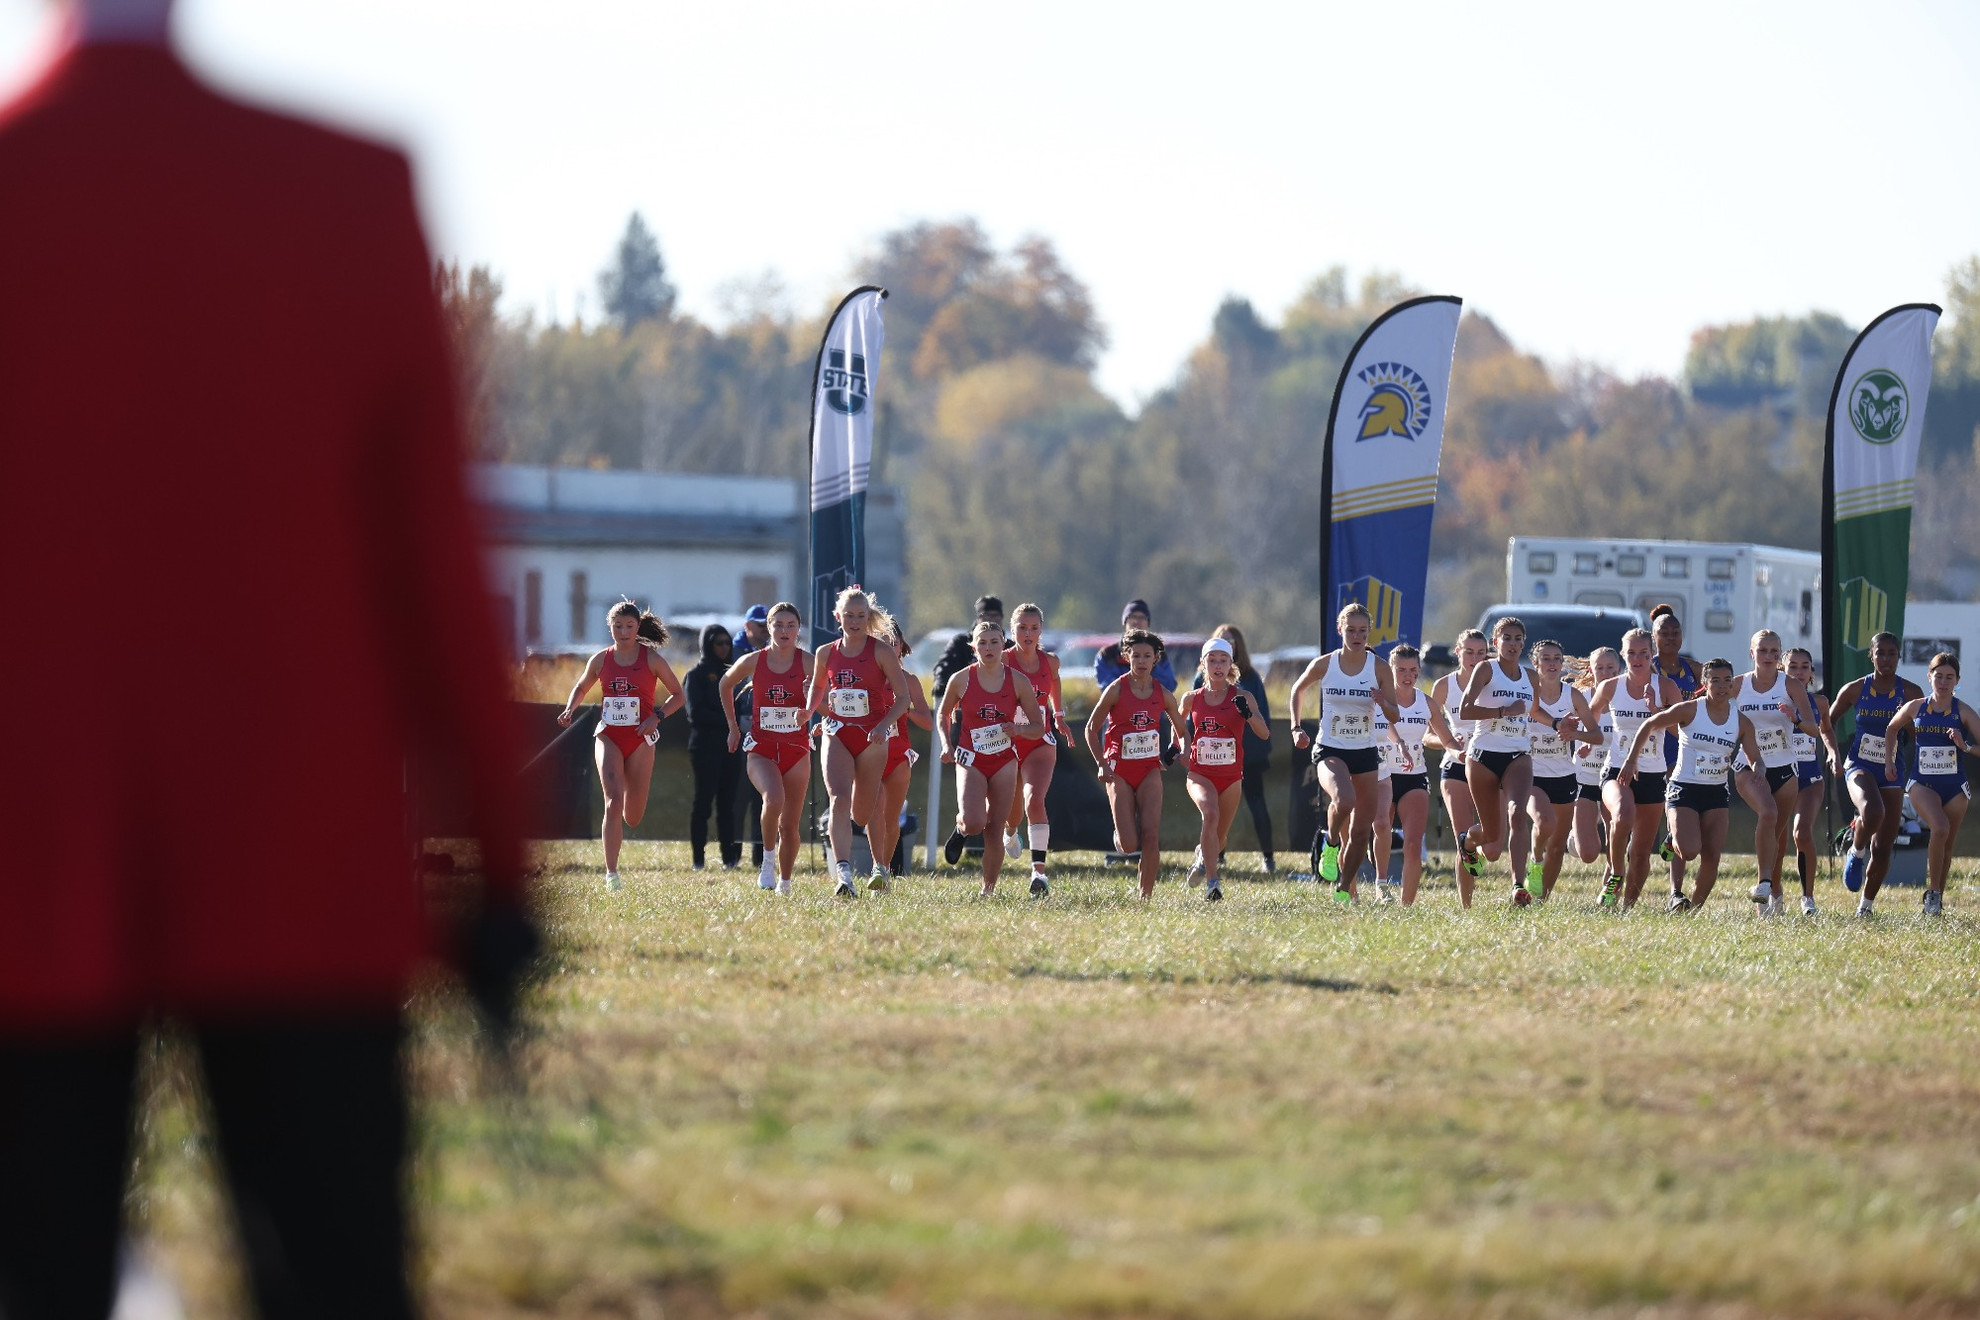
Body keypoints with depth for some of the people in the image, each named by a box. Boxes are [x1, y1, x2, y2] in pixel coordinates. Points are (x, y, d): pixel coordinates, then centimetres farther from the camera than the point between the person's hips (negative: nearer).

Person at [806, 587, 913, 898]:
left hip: (872, 737, -2)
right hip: (837, 735, 2)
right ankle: (844, 875, -29)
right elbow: (817, 689, 23)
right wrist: (808, 712, 3)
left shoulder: (881, 652, -5)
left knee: (862, 815, 7)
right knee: (838, 801, -21)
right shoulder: (825, 654, 5)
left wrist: (884, 725, -20)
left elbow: (902, 697, -5)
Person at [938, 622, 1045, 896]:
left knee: (995, 830, 1)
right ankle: (959, 829, 17)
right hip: (971, 762, -1)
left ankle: (989, 888, 14)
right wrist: (946, 745, -3)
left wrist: (1019, 729, -17)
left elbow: (1039, 725, 4)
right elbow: (942, 714, 12)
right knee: (973, 823, -20)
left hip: (1004, 761, 1)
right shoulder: (961, 680, -4)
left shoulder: (1018, 681, -2)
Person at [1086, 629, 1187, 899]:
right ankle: (1120, 836, 29)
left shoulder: (1163, 695, 2)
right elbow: (1091, 729, 1)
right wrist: (1102, 764, -7)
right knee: (1130, 845, -8)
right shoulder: (1116, 690, -6)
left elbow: (1181, 728, 17)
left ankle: (1146, 895, -2)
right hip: (1120, 770, -2)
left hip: (1150, 769, 2)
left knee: (1151, 836, -12)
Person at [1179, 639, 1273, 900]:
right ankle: (1212, 881, -31)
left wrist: (1247, 713, -29)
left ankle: (1205, 859, 48)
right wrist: (1180, 748, 8)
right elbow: (1179, 726, 22)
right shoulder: (1191, 699, 1)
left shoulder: (1241, 697, -4)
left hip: (1231, 775, 1)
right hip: (1200, 773, -1)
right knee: (1210, 814, -30)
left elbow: (1264, 733, -13)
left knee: (1220, 836, 12)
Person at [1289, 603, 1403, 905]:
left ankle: (1344, 888, 20)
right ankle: (1331, 845, -3)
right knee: (1344, 800, -33)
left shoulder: (1379, 667, -4)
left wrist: (1383, 703, -23)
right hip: (1330, 751, -3)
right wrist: (1296, 727, 3)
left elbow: (1394, 716, -1)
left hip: (1365, 754, 3)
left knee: (1361, 830, 3)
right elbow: (1297, 691, 13)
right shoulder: (1324, 664, -5)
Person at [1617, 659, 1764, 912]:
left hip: (1717, 793, 4)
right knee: (1689, 851, -20)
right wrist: (1630, 760, -8)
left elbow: (1756, 760, 1)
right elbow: (1649, 726, -1)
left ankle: (1694, 908, 10)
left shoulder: (1741, 723, 1)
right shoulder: (1689, 711, -9)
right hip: (1684, 789, -4)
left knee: (1712, 858, -5)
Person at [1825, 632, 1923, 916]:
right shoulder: (1855, 689, -3)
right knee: (1872, 812, -34)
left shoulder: (1910, 692, -4)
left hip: (1892, 773, 2)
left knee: (1883, 847, 3)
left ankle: (1866, 903, 21)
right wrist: (1834, 751, -5)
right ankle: (1856, 853, -4)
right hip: (1859, 766, -2)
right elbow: (1828, 721, 9)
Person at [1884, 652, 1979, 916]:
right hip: (1922, 783, -1)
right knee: (1940, 828, -25)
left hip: (1954, 786, 1)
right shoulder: (1915, 708, 1)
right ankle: (1933, 892, -12)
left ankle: (1937, 899, 26)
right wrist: (1889, 760, 14)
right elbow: (1892, 728, 20)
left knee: (1947, 845, 8)